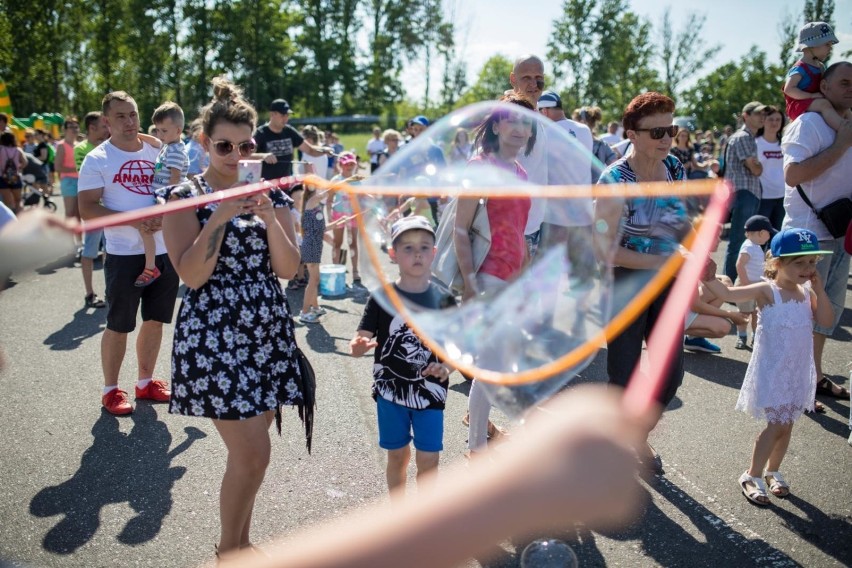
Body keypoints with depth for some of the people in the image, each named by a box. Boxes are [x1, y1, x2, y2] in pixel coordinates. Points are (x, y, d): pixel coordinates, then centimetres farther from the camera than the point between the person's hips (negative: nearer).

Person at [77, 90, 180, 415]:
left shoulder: (157, 152, 8)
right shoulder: (97, 159, -6)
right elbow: (87, 209, -12)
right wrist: (132, 220, -23)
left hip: (164, 251, 5)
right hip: (124, 255, -5)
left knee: (155, 320, 13)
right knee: (118, 325, 4)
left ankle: (146, 382, 29)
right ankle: (111, 390, 19)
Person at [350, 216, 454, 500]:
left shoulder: (443, 299, -5)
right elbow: (362, 338, -9)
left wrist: (447, 367, -19)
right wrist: (358, 347, -32)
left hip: (430, 392, 0)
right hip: (391, 390, 0)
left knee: (428, 459, 5)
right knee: (398, 455, 15)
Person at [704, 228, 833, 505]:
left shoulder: (807, 292, 3)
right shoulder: (767, 291, -14)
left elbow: (825, 320, -7)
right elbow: (728, 294, -23)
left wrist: (819, 289, -11)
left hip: (798, 372, 6)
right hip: (771, 371, -6)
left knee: (786, 425, 14)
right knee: (777, 425, -6)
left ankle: (772, 470, 34)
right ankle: (752, 475, 10)